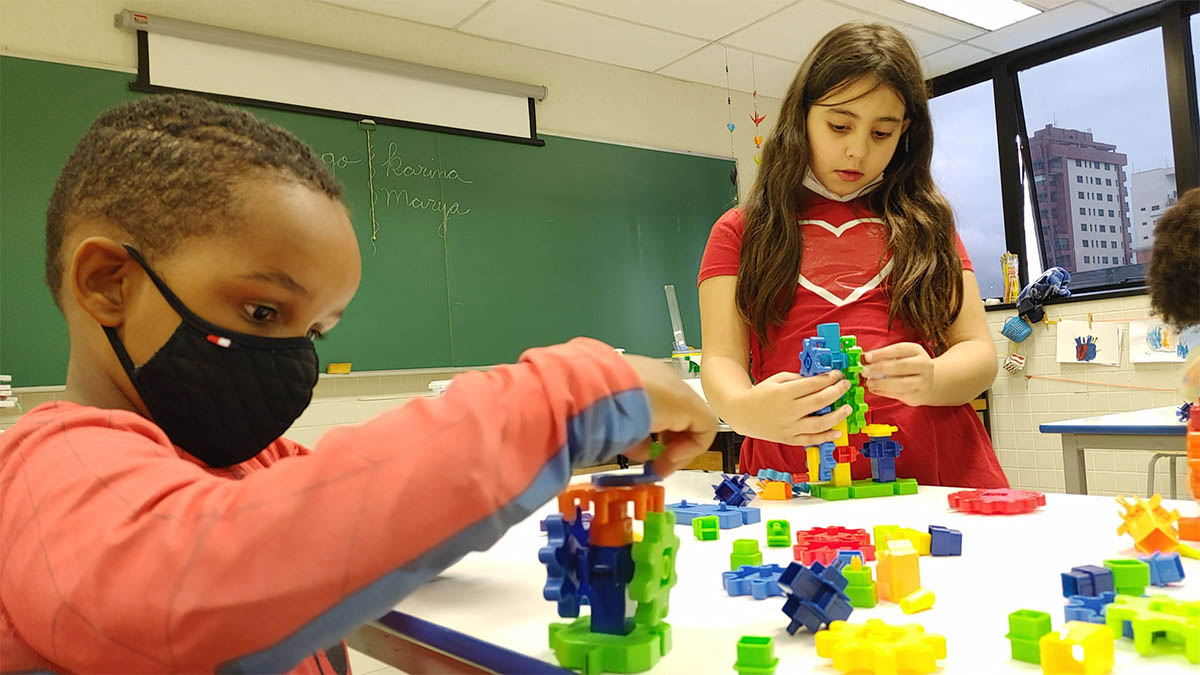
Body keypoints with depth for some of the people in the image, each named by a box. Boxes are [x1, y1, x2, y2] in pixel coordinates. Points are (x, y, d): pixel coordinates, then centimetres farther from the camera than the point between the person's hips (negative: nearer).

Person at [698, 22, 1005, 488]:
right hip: (794, 483, -1)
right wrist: (747, 410, -22)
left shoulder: (925, 223, 19)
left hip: (938, 475, 2)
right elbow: (721, 362, 3)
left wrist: (929, 381, -12)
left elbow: (978, 352, 12)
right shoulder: (740, 233, 13)